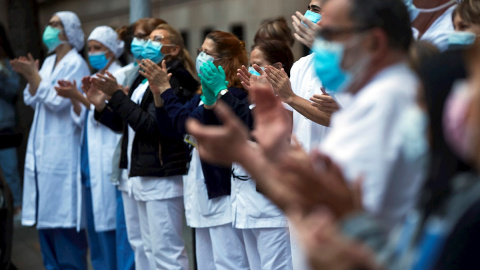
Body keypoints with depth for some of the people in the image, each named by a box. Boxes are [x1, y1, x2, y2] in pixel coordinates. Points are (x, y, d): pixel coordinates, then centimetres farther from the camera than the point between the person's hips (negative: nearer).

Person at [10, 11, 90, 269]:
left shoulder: (76, 64, -8)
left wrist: (33, 74, -14)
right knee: (44, 212, 11)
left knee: (64, 214, -5)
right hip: (41, 150, 8)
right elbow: (33, 100, 12)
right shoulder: (49, 62, 15)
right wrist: (29, 75, -2)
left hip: (63, 150, -8)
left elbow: (56, 100, -16)